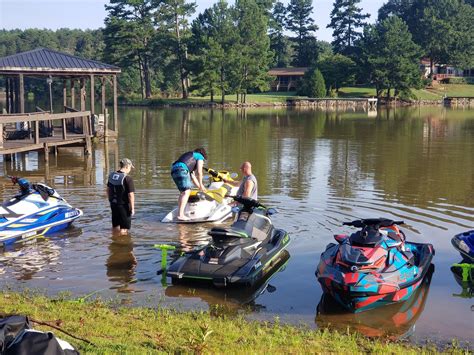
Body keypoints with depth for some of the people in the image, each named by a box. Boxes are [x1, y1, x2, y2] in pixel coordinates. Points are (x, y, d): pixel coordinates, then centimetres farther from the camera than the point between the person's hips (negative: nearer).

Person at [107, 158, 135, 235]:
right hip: (123, 205, -7)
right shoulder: (127, 178, -20)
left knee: (115, 226, 20)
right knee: (124, 228, 2)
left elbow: (108, 190, 12)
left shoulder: (111, 175, 2)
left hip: (113, 204, 7)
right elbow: (130, 195, -20)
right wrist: (132, 208, -12)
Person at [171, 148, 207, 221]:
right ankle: (180, 214, -22)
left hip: (173, 170, 9)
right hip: (181, 169, -9)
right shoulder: (200, 156, 16)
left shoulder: (191, 159, 38)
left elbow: (192, 176, 38)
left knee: (182, 192, 14)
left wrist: (200, 187, 41)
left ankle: (179, 214, 6)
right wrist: (201, 184, 16)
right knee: (186, 192, -12)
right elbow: (199, 172, 4)